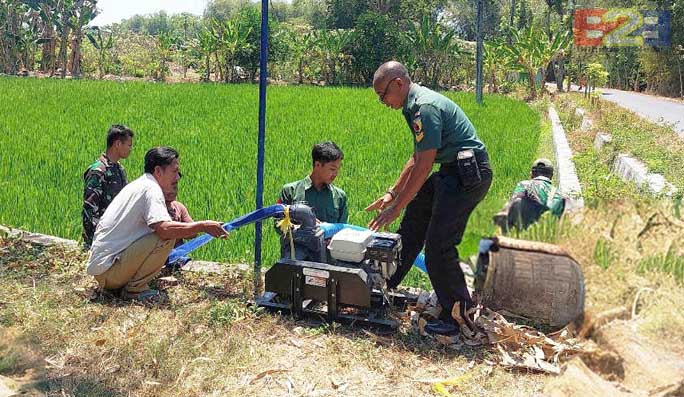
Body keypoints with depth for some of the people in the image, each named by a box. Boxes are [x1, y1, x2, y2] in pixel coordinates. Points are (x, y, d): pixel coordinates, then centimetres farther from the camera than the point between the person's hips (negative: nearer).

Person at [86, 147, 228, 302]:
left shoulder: (137, 185, 17)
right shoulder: (151, 188, -13)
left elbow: (160, 228, 20)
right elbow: (164, 229, -29)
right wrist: (203, 226, -21)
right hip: (109, 269, -10)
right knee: (166, 238, -20)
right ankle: (135, 288, -9)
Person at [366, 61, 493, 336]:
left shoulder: (424, 107, -19)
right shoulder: (416, 104, 14)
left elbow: (423, 167, -20)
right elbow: (417, 158, 21)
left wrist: (396, 207, -15)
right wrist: (392, 194, 21)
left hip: (469, 173, -11)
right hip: (454, 171, 11)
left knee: (438, 246, -10)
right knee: (412, 224, 17)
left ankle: (457, 315, 1)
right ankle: (386, 283, 30)